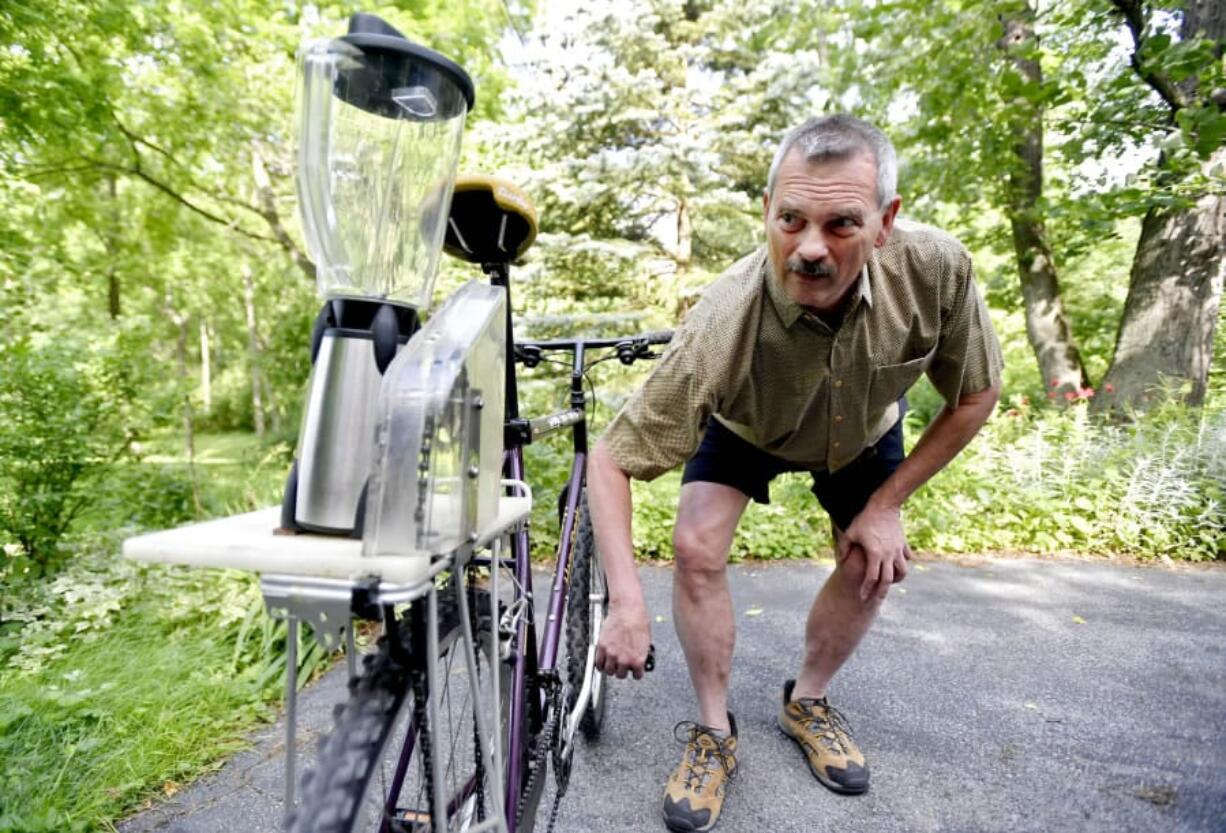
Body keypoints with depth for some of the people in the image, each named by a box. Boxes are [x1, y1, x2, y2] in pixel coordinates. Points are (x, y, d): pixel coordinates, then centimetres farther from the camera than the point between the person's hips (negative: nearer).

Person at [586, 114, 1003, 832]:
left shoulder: (937, 268, -34)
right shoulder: (723, 326, -43)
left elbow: (975, 397, -16)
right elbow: (611, 460, -35)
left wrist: (886, 505, -16)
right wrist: (627, 603, -40)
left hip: (865, 426, 3)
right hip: (746, 426, -2)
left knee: (874, 567, 1)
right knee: (698, 549, -18)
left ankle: (808, 701, 29)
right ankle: (715, 732, 6)